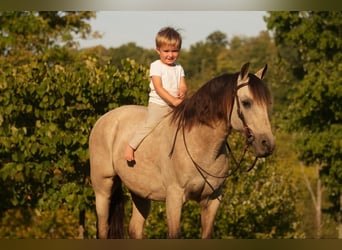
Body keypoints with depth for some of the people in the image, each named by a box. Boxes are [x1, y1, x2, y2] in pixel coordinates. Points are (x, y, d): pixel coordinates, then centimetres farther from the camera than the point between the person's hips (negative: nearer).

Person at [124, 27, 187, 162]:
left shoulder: (178, 68, 12)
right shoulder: (156, 66, -5)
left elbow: (183, 86, 5)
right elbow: (159, 89, -14)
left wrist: (182, 92, -21)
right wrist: (174, 101, -23)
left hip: (175, 105, 6)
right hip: (158, 104, -6)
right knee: (150, 124, -23)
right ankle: (130, 147, -18)